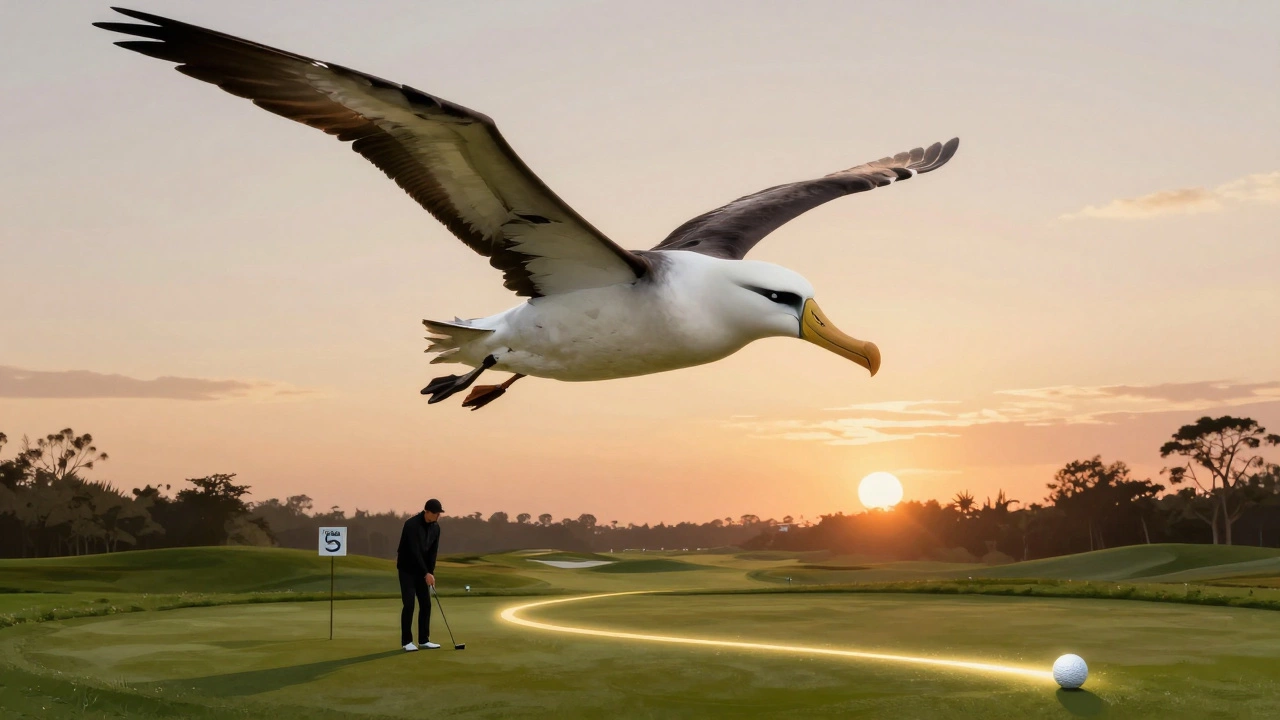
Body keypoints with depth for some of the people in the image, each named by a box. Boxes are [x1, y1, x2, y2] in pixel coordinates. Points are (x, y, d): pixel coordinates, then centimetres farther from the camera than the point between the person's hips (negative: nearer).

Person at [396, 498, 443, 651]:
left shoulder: (436, 527, -1)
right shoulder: (411, 524, -24)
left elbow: (433, 552, 0)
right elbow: (414, 552, -26)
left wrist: (431, 573, -9)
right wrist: (426, 573, -25)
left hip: (422, 570, 7)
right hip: (407, 569, -7)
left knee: (426, 604, 3)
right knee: (409, 604, -11)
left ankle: (424, 640, 10)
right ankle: (407, 641, -3)